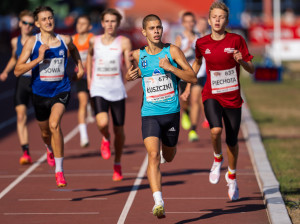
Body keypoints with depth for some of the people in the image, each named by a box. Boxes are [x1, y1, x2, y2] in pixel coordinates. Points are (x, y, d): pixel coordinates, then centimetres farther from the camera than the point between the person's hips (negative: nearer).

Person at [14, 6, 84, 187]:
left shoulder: (65, 40, -2)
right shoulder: (32, 42, -9)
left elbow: (73, 50, 25)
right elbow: (18, 70, -15)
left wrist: (80, 64, 12)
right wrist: (38, 59, -25)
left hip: (61, 91, -1)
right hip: (40, 93, 1)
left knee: (54, 124, -27)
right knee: (45, 133, 18)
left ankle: (59, 170, -20)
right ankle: (51, 149, 58)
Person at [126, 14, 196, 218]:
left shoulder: (172, 51, -3)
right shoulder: (138, 55, 2)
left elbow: (193, 78, -8)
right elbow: (129, 75, 24)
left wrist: (170, 67, -19)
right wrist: (130, 75, 0)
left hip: (172, 112, 1)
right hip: (150, 114, -1)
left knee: (168, 157, 18)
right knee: (153, 155, -19)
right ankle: (158, 203, -24)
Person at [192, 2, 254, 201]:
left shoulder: (237, 40, -7)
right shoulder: (202, 43, -2)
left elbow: (252, 70, -4)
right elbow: (197, 62, 20)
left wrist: (241, 61, -25)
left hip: (233, 97, 0)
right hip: (211, 95, 0)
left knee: (232, 141, 8)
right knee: (216, 130, -27)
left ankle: (232, 176, 36)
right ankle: (217, 159, 6)